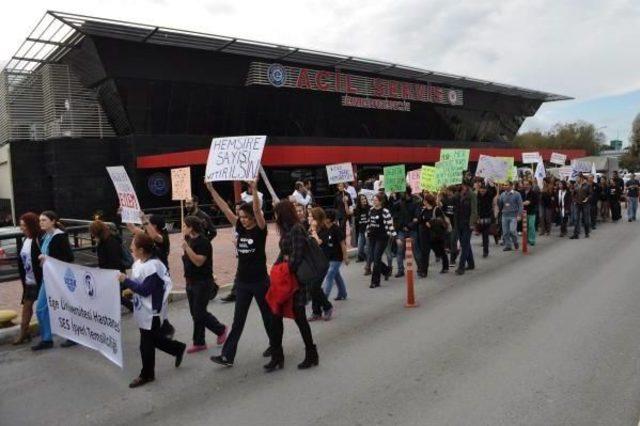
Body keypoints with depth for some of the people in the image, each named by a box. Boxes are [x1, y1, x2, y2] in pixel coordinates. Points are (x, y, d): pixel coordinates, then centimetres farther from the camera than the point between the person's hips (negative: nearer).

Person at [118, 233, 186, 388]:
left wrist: (125, 281, -22)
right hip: (144, 310, 9)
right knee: (154, 338, 21)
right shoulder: (139, 262, 4)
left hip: (151, 311, -9)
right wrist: (130, 288, 2)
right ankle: (178, 348, 38)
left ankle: (147, 374, 22)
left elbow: (145, 290, -26)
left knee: (147, 345, 6)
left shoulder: (152, 266, -26)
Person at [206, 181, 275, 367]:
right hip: (242, 281, 4)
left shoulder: (260, 229, -11)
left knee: (267, 315, 13)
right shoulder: (240, 228, 2)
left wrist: (253, 189, -39)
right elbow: (224, 208, -2)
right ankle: (227, 356, 6)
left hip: (260, 281, -4)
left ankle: (275, 345, 34)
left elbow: (257, 210, -28)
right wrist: (211, 189, -6)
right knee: (238, 320, 6)